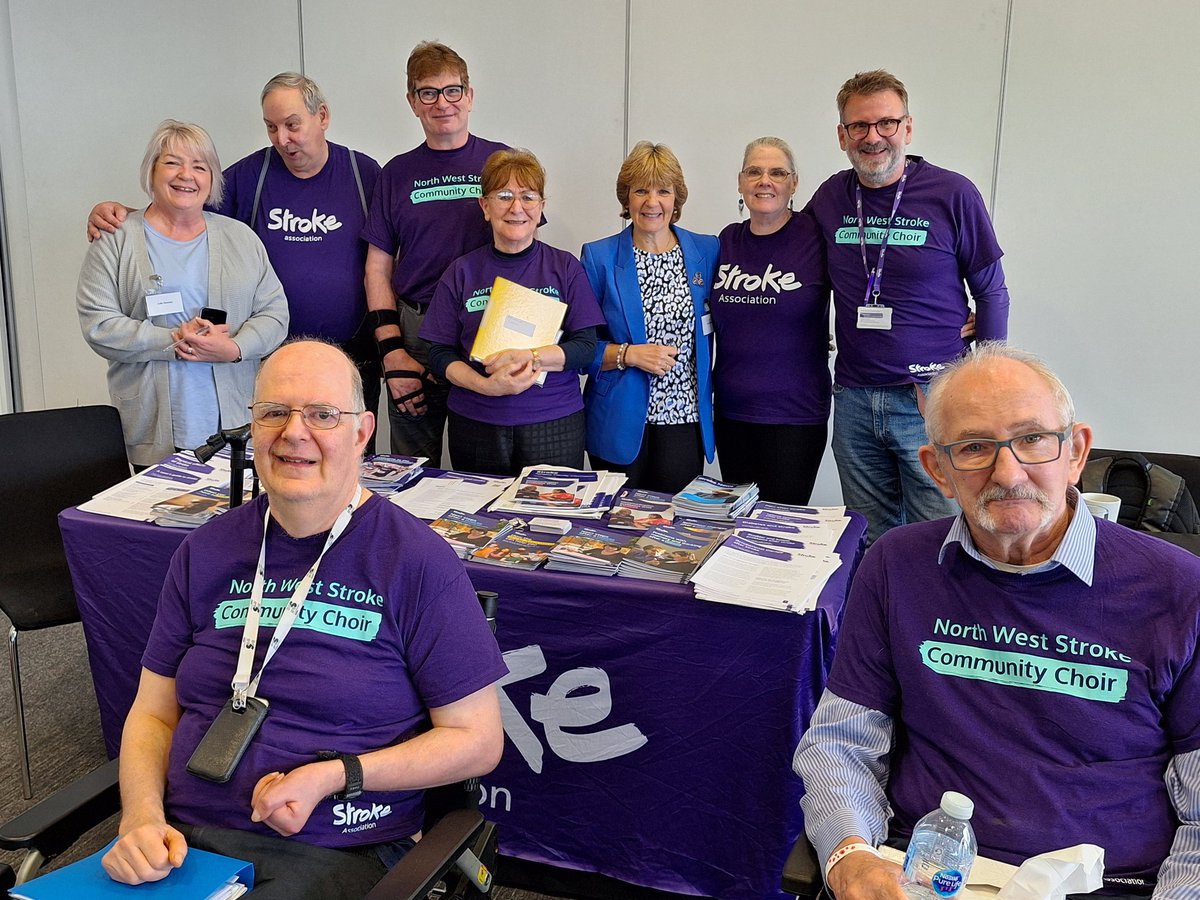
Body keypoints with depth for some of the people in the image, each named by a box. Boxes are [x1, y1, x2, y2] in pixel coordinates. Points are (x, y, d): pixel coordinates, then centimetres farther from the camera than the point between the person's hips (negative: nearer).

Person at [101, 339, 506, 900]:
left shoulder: (417, 562, -7)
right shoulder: (206, 553, 9)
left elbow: (478, 739, -5)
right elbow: (153, 713, 13)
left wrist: (335, 776, -15)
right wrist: (142, 816, -6)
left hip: (336, 852, -4)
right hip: (181, 837, 4)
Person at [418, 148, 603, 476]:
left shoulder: (565, 268, 4)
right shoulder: (461, 273, 5)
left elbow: (587, 345, -3)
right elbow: (439, 354, 2)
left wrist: (530, 357, -19)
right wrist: (486, 386, -16)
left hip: (554, 425, 0)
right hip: (475, 424, 1)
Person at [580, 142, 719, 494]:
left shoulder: (706, 252, 5)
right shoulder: (598, 257, 0)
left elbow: (714, 329, 14)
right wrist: (627, 354, -14)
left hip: (686, 423, 2)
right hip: (620, 426, -1)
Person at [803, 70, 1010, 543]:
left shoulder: (953, 194, -6)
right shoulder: (830, 198, 5)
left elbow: (991, 292, 1)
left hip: (934, 401, -3)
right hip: (854, 401, 4)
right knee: (870, 543, 13)